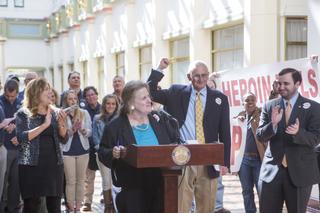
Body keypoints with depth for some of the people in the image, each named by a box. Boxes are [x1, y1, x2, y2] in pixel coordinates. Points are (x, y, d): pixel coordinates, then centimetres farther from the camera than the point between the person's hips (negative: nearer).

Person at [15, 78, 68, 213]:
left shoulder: (55, 113, 10)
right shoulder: (23, 114, -2)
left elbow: (64, 139, 8)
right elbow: (21, 137, -16)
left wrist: (61, 124, -10)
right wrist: (44, 125, -19)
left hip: (54, 164, 4)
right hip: (32, 165, -3)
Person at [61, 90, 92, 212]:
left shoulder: (84, 113, 3)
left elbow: (90, 132, 3)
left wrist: (83, 130, -18)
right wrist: (72, 130, -23)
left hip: (82, 150, 3)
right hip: (67, 151, -3)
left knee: (80, 180, 7)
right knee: (70, 181, 0)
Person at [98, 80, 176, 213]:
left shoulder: (157, 121, 10)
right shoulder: (116, 126, -5)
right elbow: (102, 152, -2)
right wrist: (113, 153, -22)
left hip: (159, 184, 4)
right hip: (133, 187, -4)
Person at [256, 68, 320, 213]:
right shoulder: (269, 106, 5)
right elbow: (260, 136, 1)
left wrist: (298, 132, -29)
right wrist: (273, 124, -19)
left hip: (300, 171, -2)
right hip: (272, 169, 2)